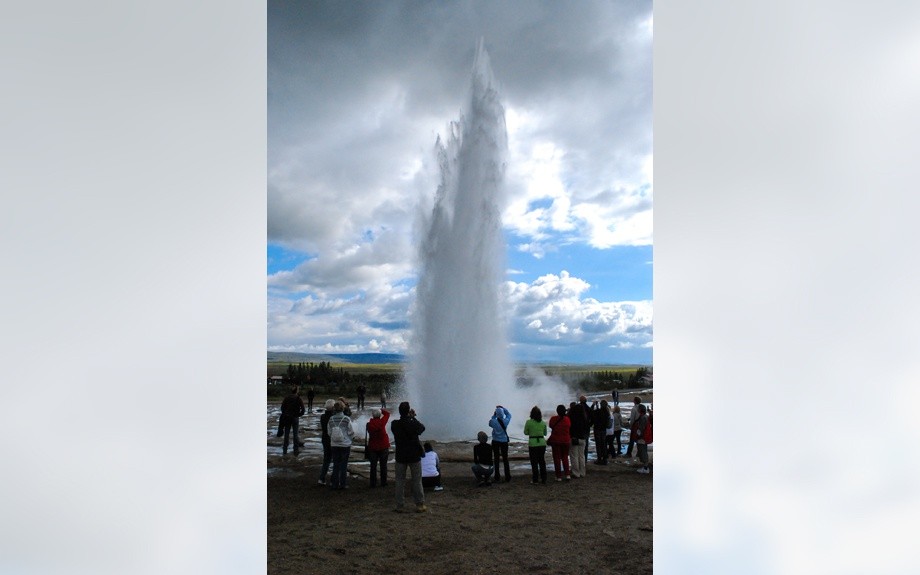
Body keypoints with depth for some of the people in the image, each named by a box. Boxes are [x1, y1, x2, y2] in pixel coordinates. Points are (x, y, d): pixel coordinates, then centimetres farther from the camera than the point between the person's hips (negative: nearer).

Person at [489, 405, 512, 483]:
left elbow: (490, 423, 9)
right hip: (504, 441, 1)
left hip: (495, 442, -1)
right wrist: (502, 408, 6)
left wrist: (494, 415, 4)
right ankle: (507, 477, 11)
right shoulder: (506, 421, -11)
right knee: (505, 459, 9)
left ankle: (497, 477, 8)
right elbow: (508, 414, 9)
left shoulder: (493, 422, -15)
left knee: (496, 459, 6)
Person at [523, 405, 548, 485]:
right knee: (542, 461, 13)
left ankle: (535, 480, 6)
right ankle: (543, 479, 16)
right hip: (542, 443, 3)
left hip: (533, 443, -3)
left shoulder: (528, 422, -10)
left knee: (534, 462, 5)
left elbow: (525, 432, 0)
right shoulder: (543, 423, 0)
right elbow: (545, 433, 12)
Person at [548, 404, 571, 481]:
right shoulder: (567, 419, -6)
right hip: (566, 441, 2)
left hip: (555, 441, -2)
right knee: (565, 457, 16)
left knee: (557, 458, 6)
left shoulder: (553, 419, -11)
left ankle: (559, 476, 7)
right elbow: (570, 428, 3)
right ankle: (567, 474, 6)